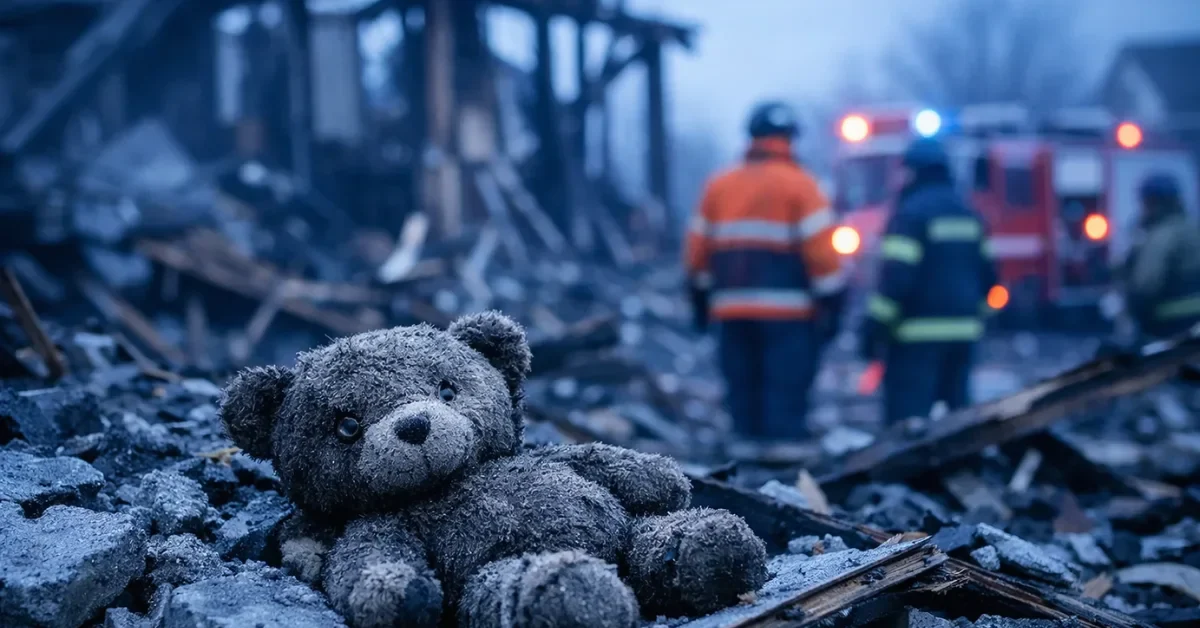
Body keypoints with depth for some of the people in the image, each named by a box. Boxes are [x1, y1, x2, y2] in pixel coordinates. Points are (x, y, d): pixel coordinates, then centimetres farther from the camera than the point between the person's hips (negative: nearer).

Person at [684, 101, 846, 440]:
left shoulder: (718, 186, 12)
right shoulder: (799, 185, -4)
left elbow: (698, 252, 12)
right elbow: (821, 251, -10)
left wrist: (701, 299, 21)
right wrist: (833, 304, -6)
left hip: (732, 312, 5)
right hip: (788, 313, -5)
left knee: (744, 398, 10)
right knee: (786, 400, -5)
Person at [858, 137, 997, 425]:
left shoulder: (911, 212, -10)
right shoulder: (968, 214, 14)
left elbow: (896, 277, -18)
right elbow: (987, 274, 18)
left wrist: (873, 328, -14)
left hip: (918, 335, -8)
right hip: (963, 332, 8)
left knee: (907, 417, -8)